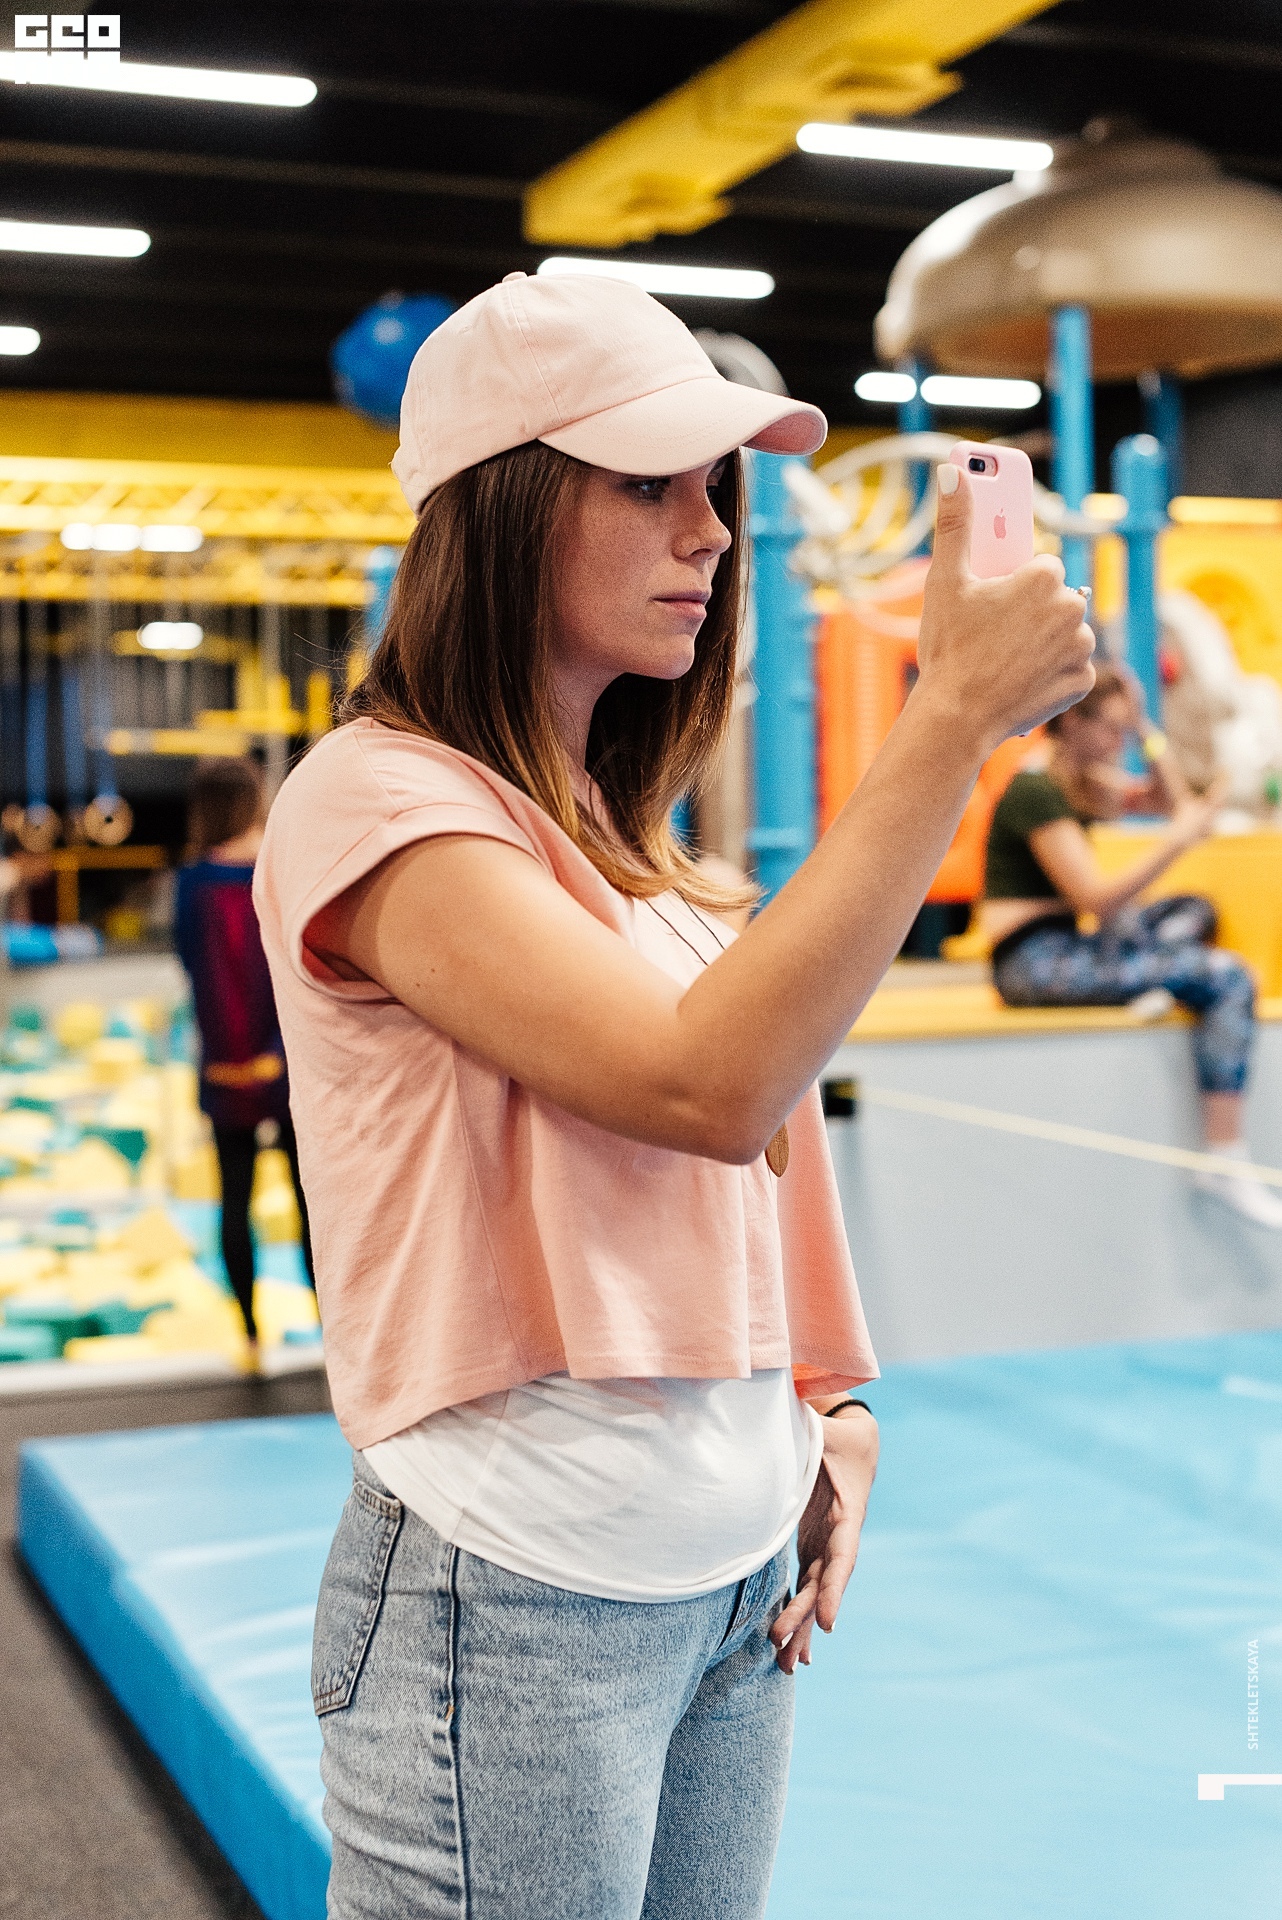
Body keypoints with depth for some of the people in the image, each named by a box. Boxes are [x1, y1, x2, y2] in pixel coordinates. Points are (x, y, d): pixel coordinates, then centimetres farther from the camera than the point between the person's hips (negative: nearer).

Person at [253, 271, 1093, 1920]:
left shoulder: (617, 831, 12)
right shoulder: (377, 801, -15)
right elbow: (708, 1085, -27)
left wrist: (820, 1409, 5)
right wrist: (952, 717, -25)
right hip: (520, 1599, -7)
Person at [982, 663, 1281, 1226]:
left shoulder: (1081, 784, 14)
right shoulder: (1035, 791, -15)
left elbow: (1171, 800, 21)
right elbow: (1098, 898, -20)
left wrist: (1147, 732, 11)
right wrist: (1178, 840, -16)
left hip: (1063, 951, 10)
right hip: (1031, 963, -10)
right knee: (1227, 979, -17)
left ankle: (1147, 985, -13)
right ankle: (1224, 1164, -17)